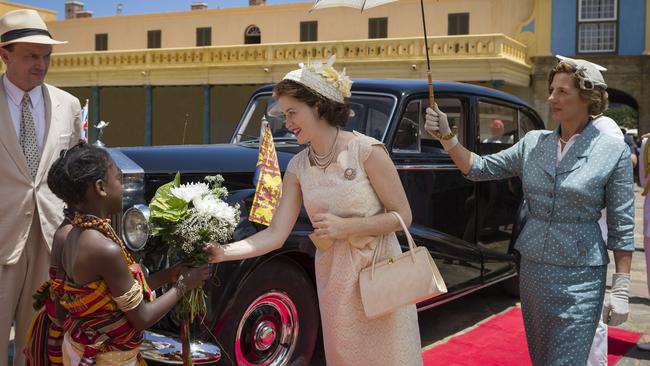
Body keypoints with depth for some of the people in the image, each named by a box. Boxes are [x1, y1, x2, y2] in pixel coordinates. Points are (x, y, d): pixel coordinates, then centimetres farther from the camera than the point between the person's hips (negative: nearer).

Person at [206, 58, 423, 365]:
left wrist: (345, 226, -18)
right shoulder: (298, 167, 0)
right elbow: (276, 235, -3)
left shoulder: (366, 150, -13)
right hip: (334, 283, 4)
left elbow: (402, 216, -10)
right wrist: (222, 252, -14)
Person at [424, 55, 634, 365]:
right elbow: (480, 168, 5)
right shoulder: (533, 143, 4)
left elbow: (621, 227, -6)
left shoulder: (612, 151, -7)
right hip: (532, 267, 5)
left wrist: (620, 290, -8)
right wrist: (446, 136, -9)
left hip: (578, 277, -4)